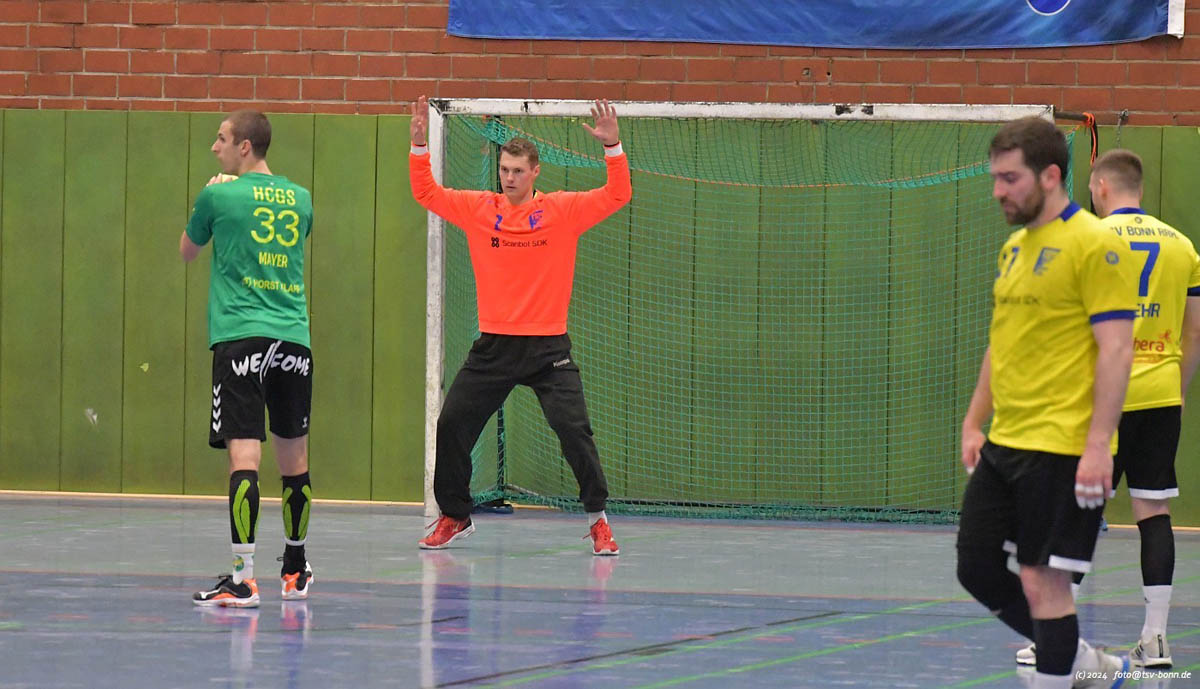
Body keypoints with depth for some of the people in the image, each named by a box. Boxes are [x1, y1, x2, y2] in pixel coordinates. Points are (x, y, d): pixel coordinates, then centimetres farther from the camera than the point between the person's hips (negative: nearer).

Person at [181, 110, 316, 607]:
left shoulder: (219, 196, -3)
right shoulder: (300, 199, 10)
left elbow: (187, 251, 14)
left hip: (241, 337, -5)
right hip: (294, 338, 5)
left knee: (244, 455, -12)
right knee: (294, 458, 15)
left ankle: (244, 578, -21)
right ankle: (295, 570, 28)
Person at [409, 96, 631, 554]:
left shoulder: (563, 211, -1)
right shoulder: (478, 209, 5)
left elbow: (617, 196, -5)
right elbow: (427, 193, 10)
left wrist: (612, 146, -18)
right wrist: (419, 145, -2)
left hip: (548, 346, -3)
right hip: (494, 344, 3)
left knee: (574, 430, -12)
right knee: (451, 426, 2)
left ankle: (598, 519, 2)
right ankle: (454, 516, 19)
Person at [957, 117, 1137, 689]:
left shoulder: (1093, 245, -12)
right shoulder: (1015, 247, 15)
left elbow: (1116, 350, -16)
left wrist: (1098, 446, -22)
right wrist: (975, 421, 18)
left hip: (1060, 449, -9)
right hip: (1004, 445, 9)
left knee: (1042, 580, -6)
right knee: (978, 568, 9)